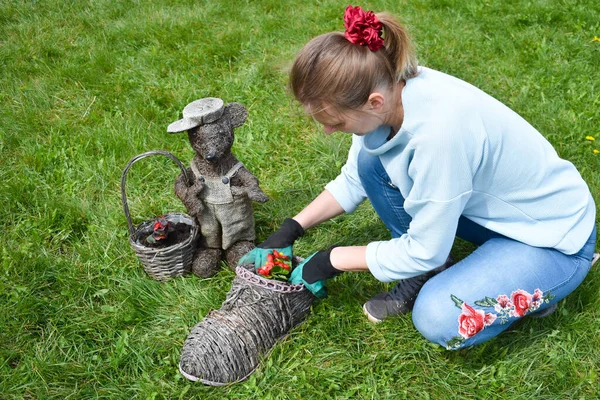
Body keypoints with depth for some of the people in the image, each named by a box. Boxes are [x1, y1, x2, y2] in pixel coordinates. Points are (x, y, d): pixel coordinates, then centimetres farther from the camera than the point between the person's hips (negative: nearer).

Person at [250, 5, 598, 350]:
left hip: (555, 236, -7)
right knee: (371, 162, -9)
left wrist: (333, 259, -14)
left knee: (438, 318, -27)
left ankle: (538, 289, 3)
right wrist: (292, 229, -3)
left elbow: (423, 250, -25)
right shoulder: (386, 88, -15)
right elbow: (354, 180, 2)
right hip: (490, 209, 7)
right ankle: (426, 275, 5)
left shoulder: (439, 130, -38)